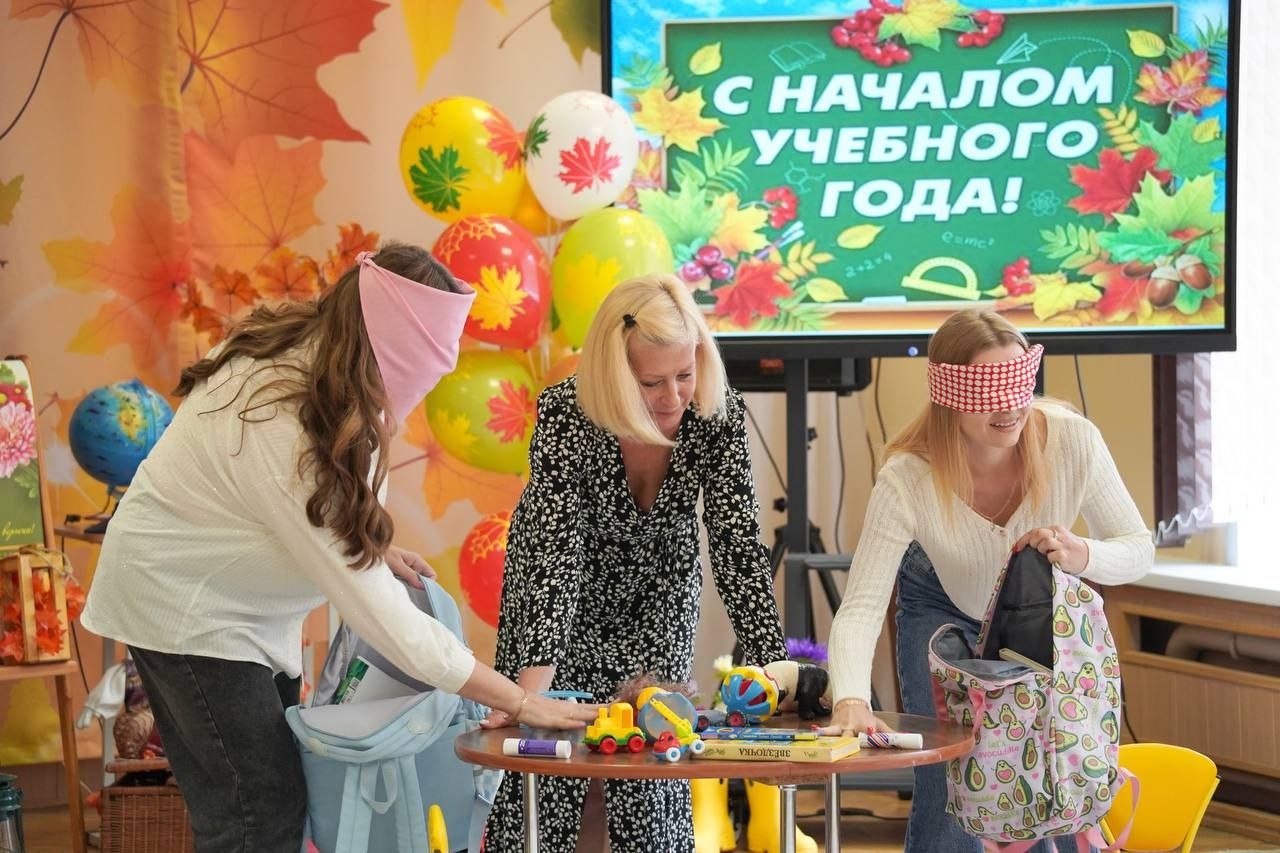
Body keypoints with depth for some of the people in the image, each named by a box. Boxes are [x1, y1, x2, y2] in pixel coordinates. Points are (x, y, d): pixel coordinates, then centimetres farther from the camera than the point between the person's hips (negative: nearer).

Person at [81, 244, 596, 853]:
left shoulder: (297, 347, -9)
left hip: (234, 596, 9)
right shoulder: (287, 437, -34)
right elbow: (378, 609, -31)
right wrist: (518, 702, -27)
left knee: (278, 801, 9)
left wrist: (370, 543, -2)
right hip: (182, 603, -9)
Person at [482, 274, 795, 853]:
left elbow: (737, 545, -23)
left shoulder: (719, 414, -24)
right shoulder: (564, 415, -32)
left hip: (656, 593, 2)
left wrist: (773, 668, -31)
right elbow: (555, 551, -37)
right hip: (558, 594, -2)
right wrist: (531, 687, -45)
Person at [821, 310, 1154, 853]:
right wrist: (851, 701, -55)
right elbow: (861, 606, -37)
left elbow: (1138, 548, -17)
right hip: (944, 609, -1)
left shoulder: (1073, 441, -30)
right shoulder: (907, 481, -34)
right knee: (948, 790, -11)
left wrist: (1081, 556, -40)